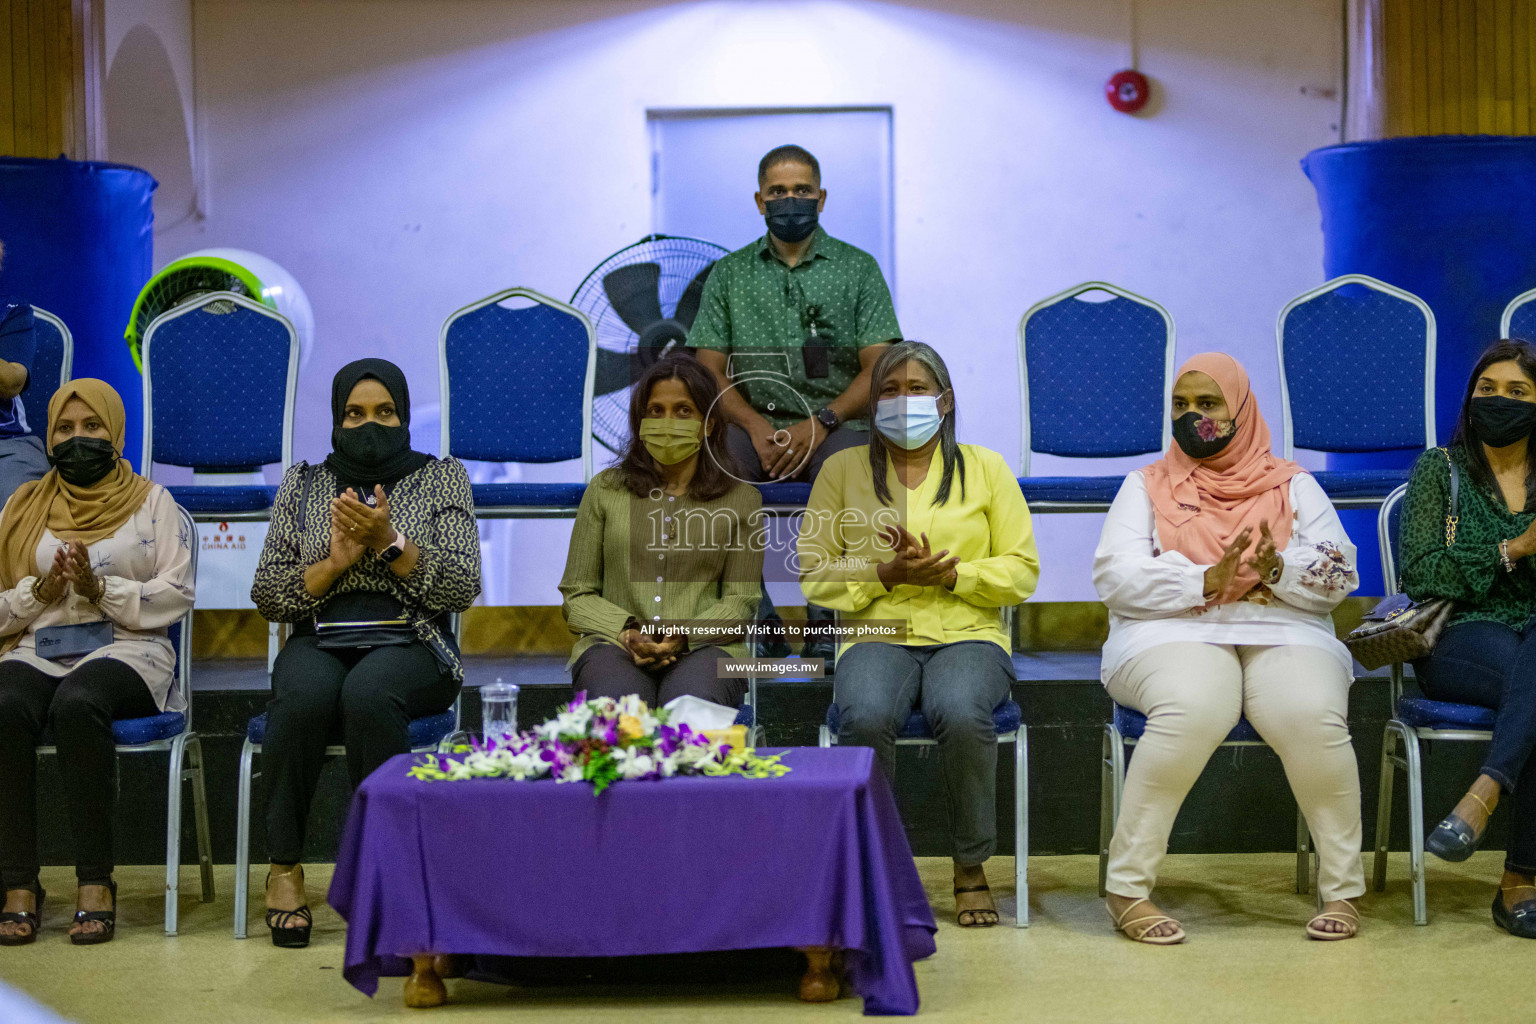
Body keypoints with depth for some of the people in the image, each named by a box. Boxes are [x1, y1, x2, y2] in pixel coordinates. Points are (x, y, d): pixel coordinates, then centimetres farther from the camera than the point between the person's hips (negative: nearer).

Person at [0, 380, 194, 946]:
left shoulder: (151, 501, 13)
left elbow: (177, 594, 1)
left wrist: (101, 588, -12)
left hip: (126, 649, -2)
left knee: (77, 703, -38)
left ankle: (95, 882, -33)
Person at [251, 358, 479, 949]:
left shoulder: (442, 478, 10)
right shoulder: (302, 485, 15)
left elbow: (462, 588, -1)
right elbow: (267, 596, 9)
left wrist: (389, 541, -13)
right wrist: (335, 561, -7)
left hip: (409, 646, -1)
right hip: (320, 643, 2)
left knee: (367, 693, -37)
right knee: (304, 696, -35)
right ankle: (284, 867, -21)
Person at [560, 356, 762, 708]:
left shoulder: (740, 499, 15)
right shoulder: (606, 490, 16)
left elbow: (740, 600, 8)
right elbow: (577, 595, 13)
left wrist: (684, 636, -12)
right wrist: (626, 632, -9)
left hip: (704, 645, 0)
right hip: (615, 644, 0)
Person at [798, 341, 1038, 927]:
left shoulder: (986, 469, 12)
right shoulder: (843, 470, 12)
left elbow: (1022, 571, 7)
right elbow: (815, 573, 7)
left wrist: (949, 573, -9)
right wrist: (887, 573, -9)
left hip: (968, 636, 0)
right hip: (877, 636, 0)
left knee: (962, 715, -35)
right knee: (865, 718, -35)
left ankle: (971, 870, -15)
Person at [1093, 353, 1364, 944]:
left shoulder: (1292, 485, 19)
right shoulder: (1147, 485, 17)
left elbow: (1341, 574, 8)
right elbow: (1114, 574, 1)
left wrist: (1276, 570, -13)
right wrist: (1208, 581, -13)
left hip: (1285, 634, 1)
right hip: (1175, 635, -1)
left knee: (1313, 717, -33)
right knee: (1193, 710, -37)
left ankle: (1342, 890, -16)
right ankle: (1127, 889, -28)